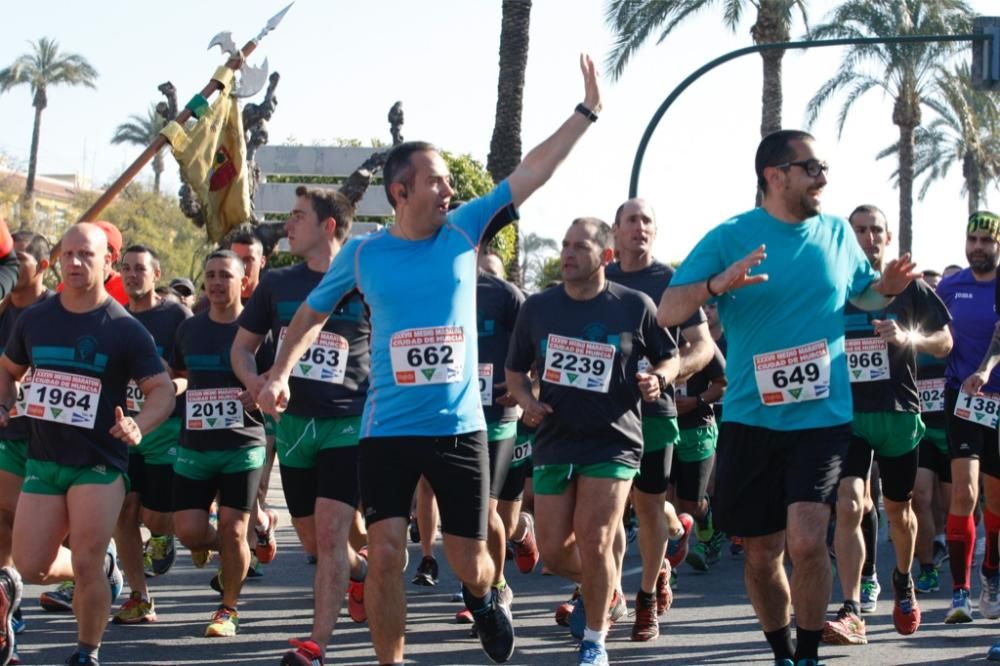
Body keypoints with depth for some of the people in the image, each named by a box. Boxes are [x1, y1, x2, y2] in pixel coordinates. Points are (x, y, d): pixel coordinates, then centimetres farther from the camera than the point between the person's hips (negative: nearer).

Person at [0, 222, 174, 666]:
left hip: (99, 462, -4)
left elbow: (162, 389, -8)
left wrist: (138, 427, -27)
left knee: (86, 567, -9)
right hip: (43, 459, 4)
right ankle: (103, 567, 31)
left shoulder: (124, 329, -8)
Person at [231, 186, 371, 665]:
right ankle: (360, 573, 43)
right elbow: (242, 346, 13)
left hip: (349, 423, -5)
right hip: (294, 423, 5)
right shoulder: (277, 284, 6)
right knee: (313, 541, 12)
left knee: (329, 531, -15)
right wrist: (253, 381, -8)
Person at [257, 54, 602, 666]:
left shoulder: (464, 232, -1)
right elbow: (316, 311, 15)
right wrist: (280, 373, 6)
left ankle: (483, 596, 43)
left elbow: (532, 173, -2)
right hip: (388, 431, -1)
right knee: (385, 554, -9)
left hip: (460, 428, 1)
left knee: (468, 561, 7)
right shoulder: (363, 253, -1)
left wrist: (587, 111, -5)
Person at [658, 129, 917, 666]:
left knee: (806, 540, -18)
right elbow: (667, 312, -9)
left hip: (822, 417, 0)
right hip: (750, 419, 0)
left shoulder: (836, 234, 5)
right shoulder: (729, 238, -4)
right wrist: (718, 284, -28)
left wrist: (887, 287, -2)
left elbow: (861, 294, 22)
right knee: (761, 553, 9)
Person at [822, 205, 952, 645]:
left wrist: (909, 338, -16)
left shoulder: (909, 287, 3)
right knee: (848, 507, -17)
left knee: (898, 510, 15)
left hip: (899, 412, 1)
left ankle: (903, 583, 44)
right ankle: (851, 613, -21)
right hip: (848, 412, 0)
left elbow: (945, 343, 3)